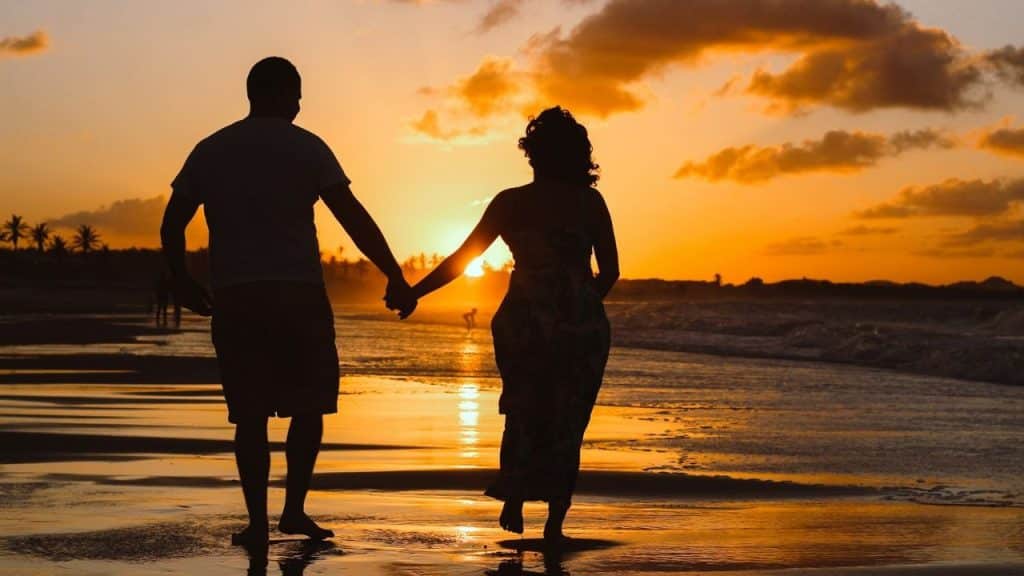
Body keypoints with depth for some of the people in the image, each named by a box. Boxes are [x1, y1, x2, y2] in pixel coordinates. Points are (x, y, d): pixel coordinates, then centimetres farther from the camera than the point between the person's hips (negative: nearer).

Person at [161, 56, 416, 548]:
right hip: (297, 294, -3)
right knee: (308, 406, 11)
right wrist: (395, 277, -3)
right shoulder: (305, 148, 0)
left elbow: (172, 225, 10)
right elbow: (354, 218, -7)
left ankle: (257, 521, 4)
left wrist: (182, 282, 22)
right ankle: (294, 509, 6)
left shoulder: (209, 151, 10)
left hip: (233, 299, 3)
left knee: (250, 415, 7)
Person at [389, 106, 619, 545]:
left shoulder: (510, 203, -3)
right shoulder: (590, 203, -3)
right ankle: (554, 522, 6)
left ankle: (514, 502, 10)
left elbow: (460, 259, -2)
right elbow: (610, 271, -1)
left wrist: (413, 293, 6)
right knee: (567, 422, 9)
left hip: (523, 323, 1)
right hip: (582, 328, -1)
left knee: (522, 412, 21)